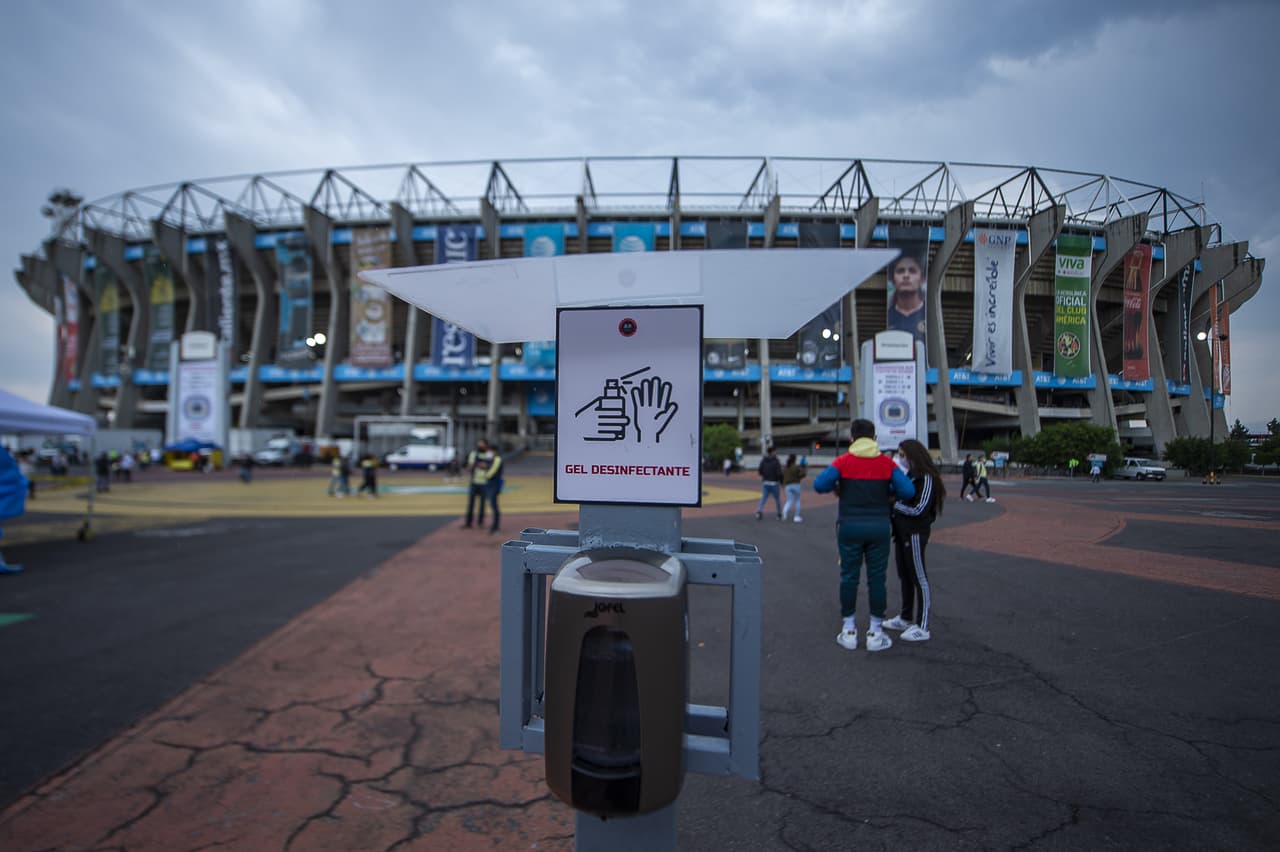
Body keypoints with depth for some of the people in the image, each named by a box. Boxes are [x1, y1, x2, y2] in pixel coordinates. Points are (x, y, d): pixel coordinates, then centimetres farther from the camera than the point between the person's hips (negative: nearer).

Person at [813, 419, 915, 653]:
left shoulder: (843, 461, -6)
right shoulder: (887, 462, -2)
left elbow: (819, 484, -16)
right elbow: (908, 491, -9)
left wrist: (837, 488, 4)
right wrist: (886, 491, 9)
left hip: (850, 526, -1)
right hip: (879, 527, 1)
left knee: (849, 577, 8)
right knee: (876, 578, 8)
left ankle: (848, 631, 15)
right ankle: (875, 632, 15)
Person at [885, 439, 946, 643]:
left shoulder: (926, 478, -14)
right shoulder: (908, 475, 12)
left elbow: (919, 509, -19)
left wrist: (894, 505, -13)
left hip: (915, 533, -9)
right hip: (902, 532, 9)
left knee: (919, 578, -2)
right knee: (904, 577, 17)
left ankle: (922, 627, 5)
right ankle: (906, 618, 30)